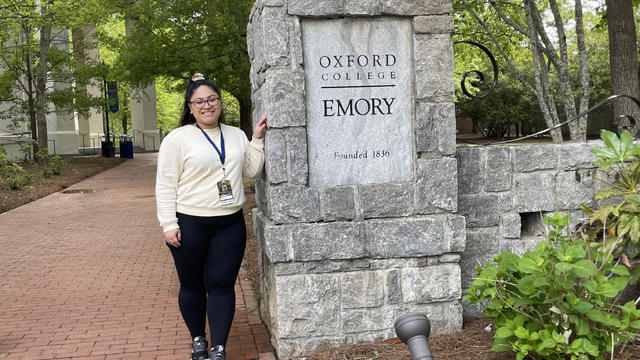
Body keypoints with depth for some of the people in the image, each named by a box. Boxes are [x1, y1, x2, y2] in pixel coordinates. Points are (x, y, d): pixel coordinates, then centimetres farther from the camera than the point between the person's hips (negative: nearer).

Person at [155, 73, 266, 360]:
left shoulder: (237, 135, 10)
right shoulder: (178, 138, -5)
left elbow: (251, 172, 11)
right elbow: (165, 185, -6)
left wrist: (257, 140, 1)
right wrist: (169, 225, -12)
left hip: (230, 225, 3)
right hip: (189, 225, -3)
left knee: (221, 285, 2)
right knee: (192, 285, 10)